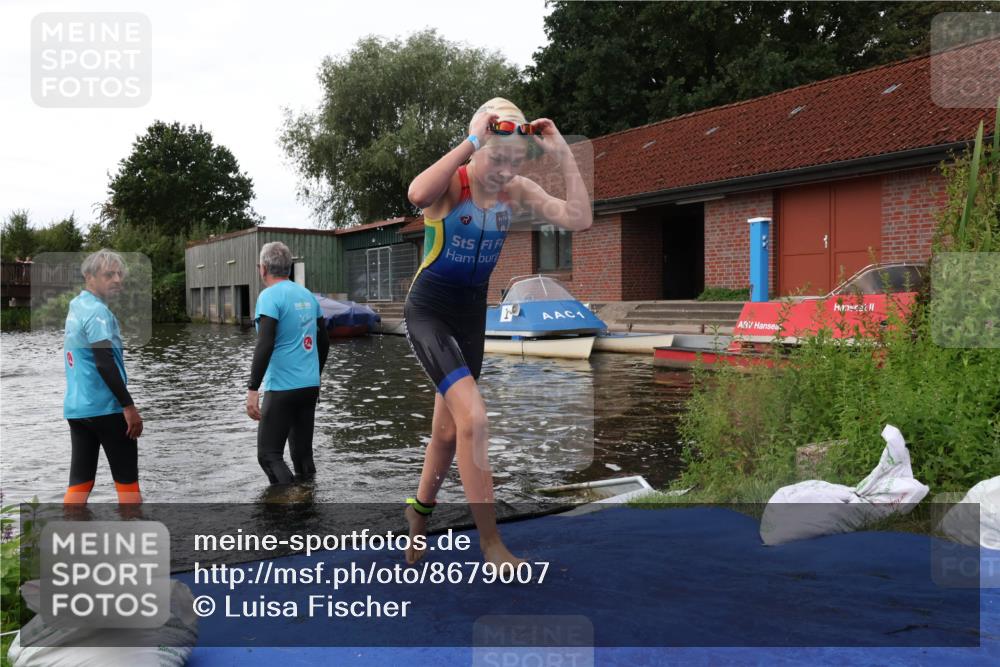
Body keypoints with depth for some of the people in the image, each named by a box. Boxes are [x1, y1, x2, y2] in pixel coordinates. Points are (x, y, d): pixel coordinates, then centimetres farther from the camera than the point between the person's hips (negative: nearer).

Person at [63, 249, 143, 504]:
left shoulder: (76, 306, 14)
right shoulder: (97, 311, -15)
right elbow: (105, 364, -22)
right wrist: (129, 406, -20)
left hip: (76, 407, 8)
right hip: (105, 407, -8)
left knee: (80, 479, 8)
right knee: (126, 478, 2)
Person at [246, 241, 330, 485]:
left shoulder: (270, 296, -10)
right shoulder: (307, 295, 11)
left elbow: (265, 345, -19)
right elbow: (324, 341, 16)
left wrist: (252, 389, -18)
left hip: (282, 389, -7)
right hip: (311, 386, 7)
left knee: (269, 455, -1)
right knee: (303, 453, 13)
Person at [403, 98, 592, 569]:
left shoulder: (517, 192, -4)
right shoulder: (450, 182, -18)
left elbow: (580, 220, -15)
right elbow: (417, 195, -43)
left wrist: (563, 155, -19)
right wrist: (471, 142, -38)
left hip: (472, 314, 6)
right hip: (428, 312, -6)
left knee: (448, 429, 15)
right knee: (472, 417, -21)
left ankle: (420, 508, 41)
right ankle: (491, 545, -10)